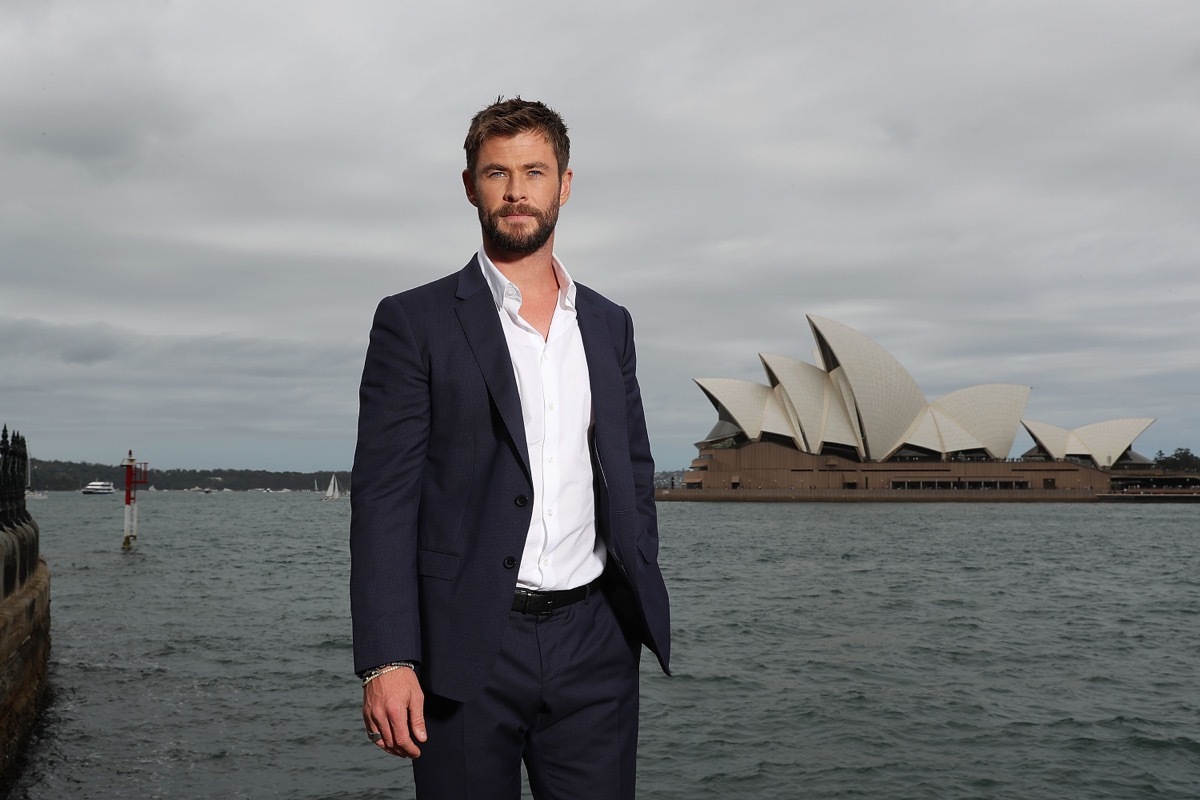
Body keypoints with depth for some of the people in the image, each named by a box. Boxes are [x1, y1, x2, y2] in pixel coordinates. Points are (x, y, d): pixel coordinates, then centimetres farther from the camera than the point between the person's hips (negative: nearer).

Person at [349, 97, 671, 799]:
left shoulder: (609, 325, 13)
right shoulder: (414, 322, 0)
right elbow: (383, 497, -6)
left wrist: (639, 609, 7)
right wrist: (387, 661, -14)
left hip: (594, 645, 4)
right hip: (467, 646, -3)